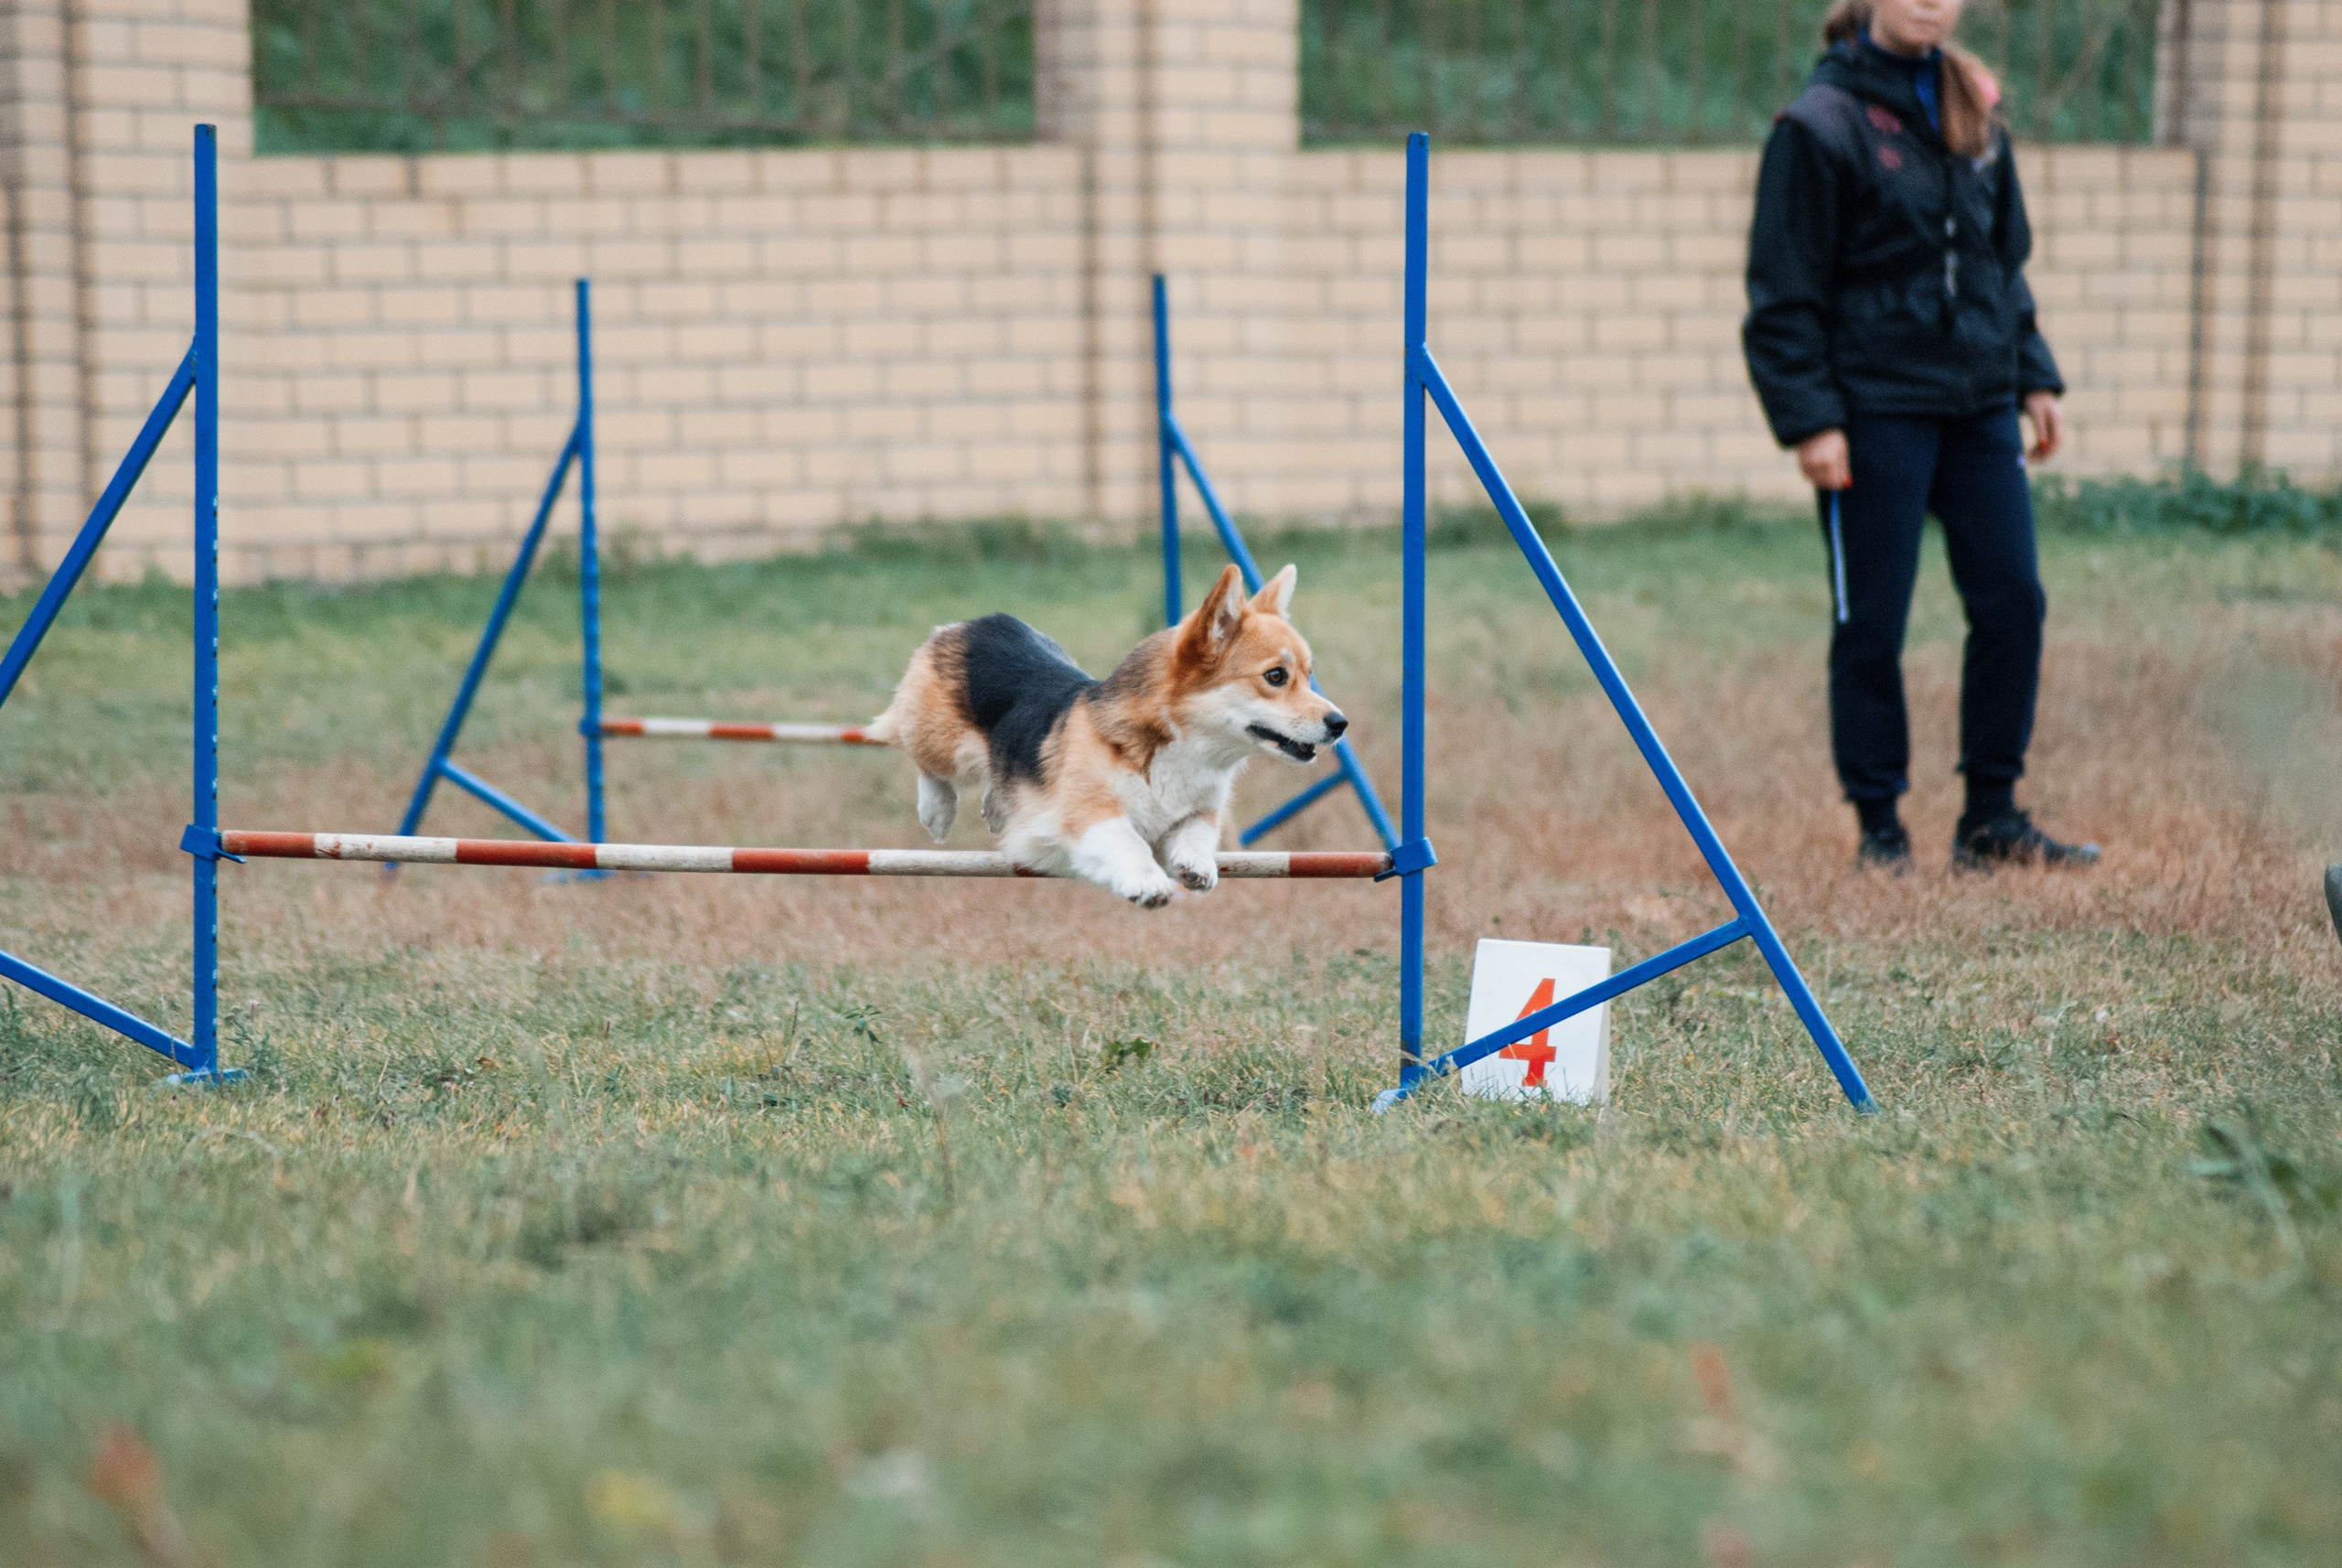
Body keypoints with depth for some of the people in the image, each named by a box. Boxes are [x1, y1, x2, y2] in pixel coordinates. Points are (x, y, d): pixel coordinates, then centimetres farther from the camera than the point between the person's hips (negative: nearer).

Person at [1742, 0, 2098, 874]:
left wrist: (2033, 377, 14)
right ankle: (1879, 828, 10)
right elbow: (1785, 293, -8)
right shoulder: (1822, 123, -8)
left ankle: (1991, 819, 13)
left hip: (1979, 408, 6)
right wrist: (1809, 421, -14)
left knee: (2013, 602, 2)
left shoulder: (1978, 116, 12)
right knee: (1871, 624, 0)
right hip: (1874, 411, -6)